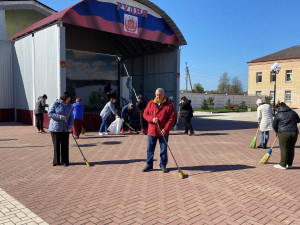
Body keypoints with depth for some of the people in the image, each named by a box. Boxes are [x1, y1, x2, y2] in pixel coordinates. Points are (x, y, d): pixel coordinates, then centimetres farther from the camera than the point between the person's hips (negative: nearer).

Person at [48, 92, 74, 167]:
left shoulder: (69, 106, 7)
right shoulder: (55, 104, -6)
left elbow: (71, 117, 6)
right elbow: (50, 113, -9)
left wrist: (70, 126, -8)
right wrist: (60, 117, -20)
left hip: (65, 129, 3)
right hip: (55, 128, -3)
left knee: (65, 145, 3)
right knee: (56, 145, 4)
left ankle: (65, 161, 12)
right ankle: (56, 161, 15)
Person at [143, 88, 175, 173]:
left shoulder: (169, 105, -5)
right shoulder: (151, 103, 4)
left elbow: (172, 118, -7)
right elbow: (145, 114, 6)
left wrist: (166, 129, -16)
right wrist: (152, 119, -14)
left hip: (163, 132, -2)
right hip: (152, 131, 2)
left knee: (164, 149, 8)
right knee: (150, 149, 10)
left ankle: (163, 165, 24)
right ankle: (149, 165, 24)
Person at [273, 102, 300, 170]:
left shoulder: (278, 115, 2)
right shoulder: (293, 112, 12)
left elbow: (274, 126, 9)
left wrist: (277, 132, 26)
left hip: (284, 133, -4)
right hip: (294, 132, 5)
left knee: (284, 149, 1)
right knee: (291, 149, 13)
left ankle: (283, 165, 6)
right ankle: (289, 164, 22)